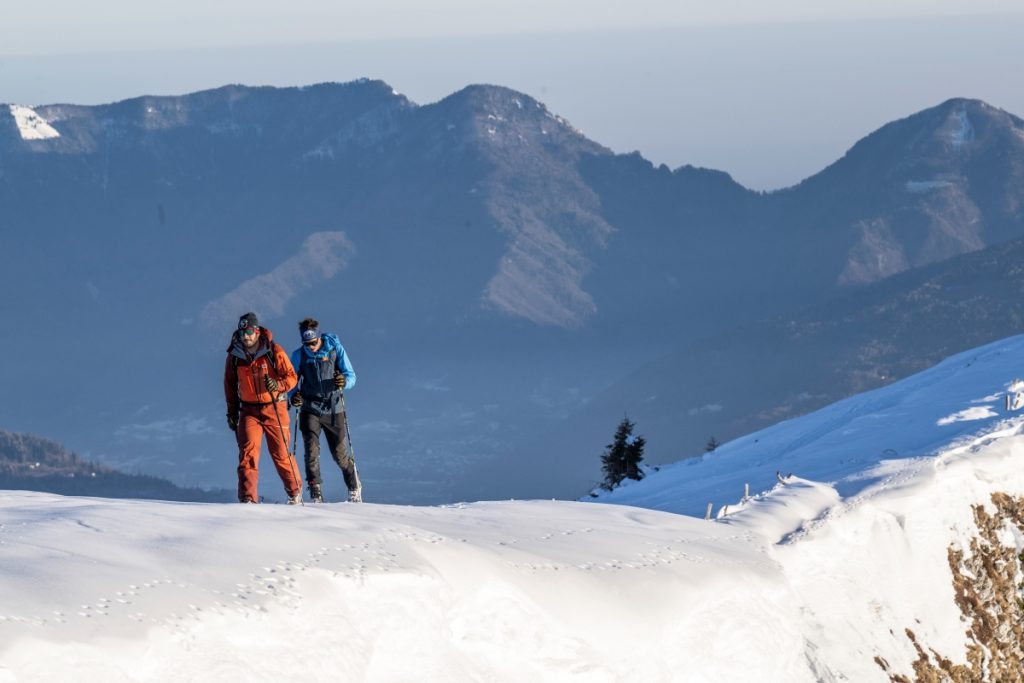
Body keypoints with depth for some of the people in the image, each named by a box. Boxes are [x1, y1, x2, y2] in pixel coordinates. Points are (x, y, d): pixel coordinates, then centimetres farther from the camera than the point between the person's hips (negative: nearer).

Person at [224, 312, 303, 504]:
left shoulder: (274, 351, -8)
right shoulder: (234, 355, 1)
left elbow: (291, 377, -6)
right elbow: (230, 384, 14)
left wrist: (278, 385, -27)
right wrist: (232, 411, 14)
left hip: (274, 408, -2)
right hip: (249, 410, 2)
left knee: (281, 454, 2)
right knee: (248, 452, -13)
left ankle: (295, 491, 23)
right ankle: (248, 498, -15)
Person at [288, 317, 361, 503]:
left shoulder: (335, 349, -5)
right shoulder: (299, 355, 0)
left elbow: (351, 376, -3)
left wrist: (343, 381, -26)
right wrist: (294, 395, -15)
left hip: (334, 409, -1)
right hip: (310, 409, 1)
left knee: (340, 453, 5)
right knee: (311, 450, -14)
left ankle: (354, 489, 27)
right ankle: (315, 493, -7)